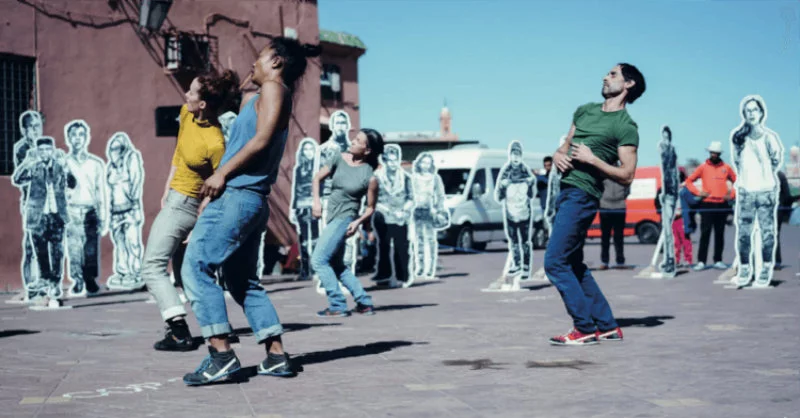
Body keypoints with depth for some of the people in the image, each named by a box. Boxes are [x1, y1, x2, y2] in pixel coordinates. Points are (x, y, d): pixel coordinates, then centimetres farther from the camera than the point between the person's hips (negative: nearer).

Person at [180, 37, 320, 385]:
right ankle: (276, 356, 11)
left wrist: (222, 174, -13)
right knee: (242, 280, 13)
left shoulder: (274, 88, -3)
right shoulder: (268, 97, 24)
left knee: (195, 267, -11)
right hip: (251, 200, 10)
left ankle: (221, 354, -17)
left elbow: (262, 139, -15)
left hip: (237, 195, -10)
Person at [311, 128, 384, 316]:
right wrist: (316, 200, -10)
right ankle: (364, 303, 23)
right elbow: (317, 178, 4)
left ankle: (338, 306, -6)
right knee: (337, 265, 16)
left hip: (345, 219, -7)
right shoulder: (339, 159, -1)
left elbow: (370, 208, -6)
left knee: (318, 260, -12)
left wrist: (358, 222, -21)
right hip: (332, 217, 7)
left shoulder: (369, 176, -14)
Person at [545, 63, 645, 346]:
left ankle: (585, 329, -3)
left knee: (554, 262, -11)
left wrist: (592, 159, -18)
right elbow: (566, 145, 23)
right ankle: (607, 326, 19)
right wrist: (558, 154, 1)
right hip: (566, 190, 9)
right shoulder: (585, 111, 17)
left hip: (582, 195, -9)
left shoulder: (626, 126, -6)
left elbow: (627, 176, -10)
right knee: (573, 264, 12)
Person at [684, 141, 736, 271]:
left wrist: (732, 194, 4)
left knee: (720, 234, 6)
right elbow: (689, 181, 7)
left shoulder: (726, 168, 9)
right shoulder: (703, 167, 4)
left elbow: (736, 181, 17)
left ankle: (718, 261, 12)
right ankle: (701, 261, -7)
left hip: (722, 205, 2)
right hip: (707, 205, -2)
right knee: (705, 233, -6)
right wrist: (698, 192, -4)